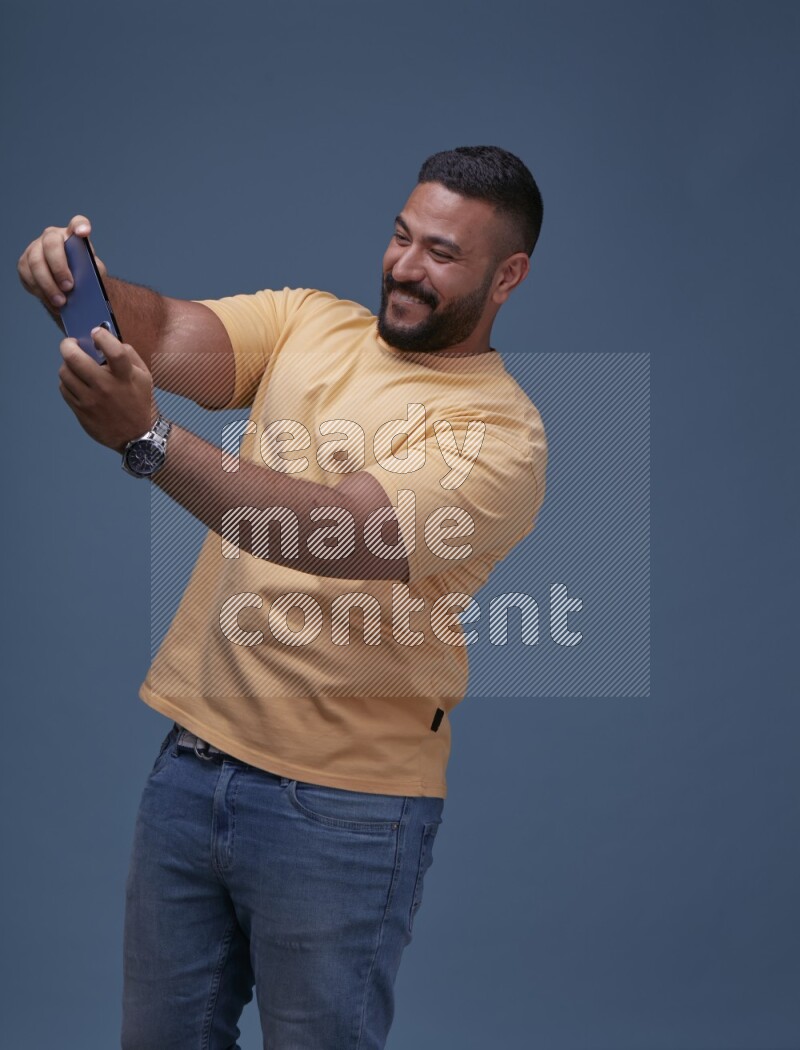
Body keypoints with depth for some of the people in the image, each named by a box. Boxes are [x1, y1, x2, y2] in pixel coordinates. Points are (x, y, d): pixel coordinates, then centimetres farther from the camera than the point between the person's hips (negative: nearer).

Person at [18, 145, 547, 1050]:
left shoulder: (499, 431, -13)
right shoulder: (306, 322, 7)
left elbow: (338, 530, -27)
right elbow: (170, 336, -8)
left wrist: (146, 440, -37)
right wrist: (84, 286, -31)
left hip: (341, 809, -5)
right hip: (192, 763, 6)